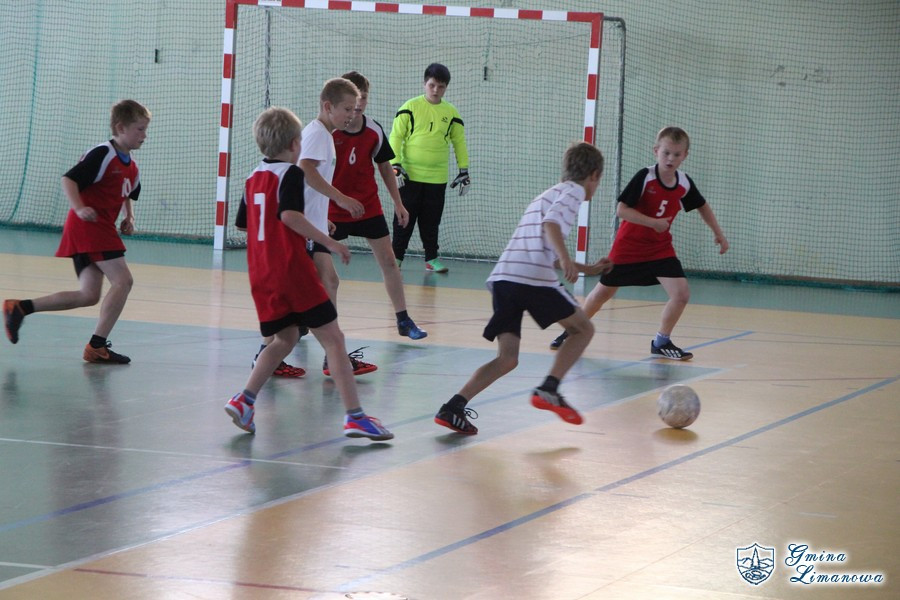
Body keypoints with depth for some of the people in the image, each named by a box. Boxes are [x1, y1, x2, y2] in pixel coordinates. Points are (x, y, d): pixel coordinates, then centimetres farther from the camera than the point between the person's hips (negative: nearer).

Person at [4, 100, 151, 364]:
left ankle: (19, 308, 9)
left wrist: (129, 218, 15)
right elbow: (69, 179, -17)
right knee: (122, 280, -16)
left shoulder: (132, 168, 16)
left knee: (89, 295, 7)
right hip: (88, 225, -10)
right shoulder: (102, 154, -12)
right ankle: (97, 346, -14)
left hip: (101, 229, 10)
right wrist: (79, 208, -31)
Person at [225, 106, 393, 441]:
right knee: (332, 338, -4)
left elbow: (242, 223, 23)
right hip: (292, 269, -8)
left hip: (261, 274, 8)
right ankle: (354, 416, -11)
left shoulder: (254, 177, 15)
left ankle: (244, 400, 10)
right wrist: (329, 243, -20)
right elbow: (289, 214, -23)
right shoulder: (290, 173, -8)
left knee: (285, 338, 23)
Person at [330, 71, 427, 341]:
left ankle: (403, 320, 9)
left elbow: (385, 166, 10)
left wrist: (398, 203, 10)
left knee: (389, 261, 2)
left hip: (368, 207, 3)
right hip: (332, 210, -3)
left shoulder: (374, 131, -4)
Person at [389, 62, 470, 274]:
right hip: (410, 176, -2)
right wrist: (395, 165, -11)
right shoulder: (411, 107, -3)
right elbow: (395, 136, -2)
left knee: (431, 221, 8)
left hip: (437, 179, 2)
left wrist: (464, 171, 9)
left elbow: (459, 142, 13)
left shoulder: (451, 113, 5)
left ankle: (431, 258, 17)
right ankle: (396, 257, 8)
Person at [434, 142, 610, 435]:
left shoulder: (546, 196, 33)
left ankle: (453, 407, -12)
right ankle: (549, 390, -2)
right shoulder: (573, 191, 7)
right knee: (583, 328, 12)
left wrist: (588, 268, 51)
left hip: (502, 278, 7)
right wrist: (566, 259, -27)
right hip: (534, 279, -7)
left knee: (507, 358, 5)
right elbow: (551, 223, -15)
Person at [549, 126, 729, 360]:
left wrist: (718, 234, 16)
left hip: (660, 248, 3)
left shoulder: (684, 184, -7)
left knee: (681, 294, -13)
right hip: (628, 245, -3)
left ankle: (661, 342, 5)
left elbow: (702, 206, 13)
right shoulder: (644, 177, -22)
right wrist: (653, 222, -31)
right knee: (603, 292, 11)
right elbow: (621, 209, -26)